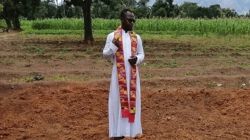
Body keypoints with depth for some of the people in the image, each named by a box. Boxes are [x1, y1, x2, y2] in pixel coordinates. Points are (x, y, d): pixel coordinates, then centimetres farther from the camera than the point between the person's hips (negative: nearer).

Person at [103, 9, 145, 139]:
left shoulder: (137, 37, 8)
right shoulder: (112, 36, -1)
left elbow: (141, 54, 13)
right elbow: (105, 54, 1)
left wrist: (137, 59, -9)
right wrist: (114, 45, -17)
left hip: (133, 74, 3)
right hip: (118, 73, -3)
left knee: (133, 99, 7)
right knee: (118, 99, 1)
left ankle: (133, 129, 19)